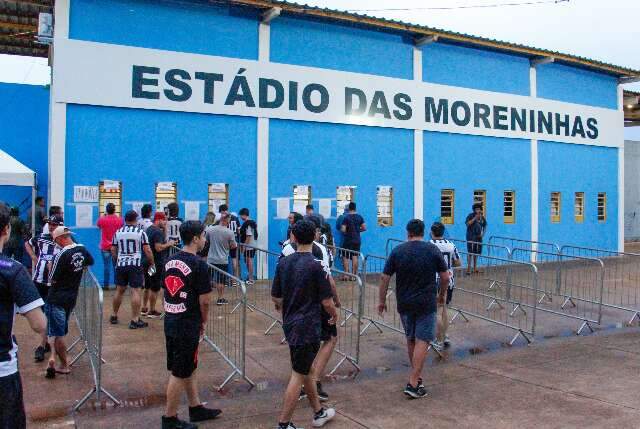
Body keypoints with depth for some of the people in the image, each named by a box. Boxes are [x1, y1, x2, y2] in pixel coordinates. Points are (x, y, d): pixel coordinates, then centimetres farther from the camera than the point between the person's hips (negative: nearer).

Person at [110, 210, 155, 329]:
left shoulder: (118, 232, 5)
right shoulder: (141, 233, -6)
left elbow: (113, 250, 9)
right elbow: (147, 250, -8)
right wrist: (152, 263, 3)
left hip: (120, 265, 4)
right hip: (135, 265, -4)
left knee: (119, 290, 16)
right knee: (135, 291, -3)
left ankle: (114, 316, 27)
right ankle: (135, 320, -3)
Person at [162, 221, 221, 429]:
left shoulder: (170, 261, 6)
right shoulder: (198, 264, -17)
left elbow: (167, 290, 12)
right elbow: (204, 300, -17)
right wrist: (203, 322, 3)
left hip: (170, 322, 8)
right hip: (188, 325, -8)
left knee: (188, 368, 20)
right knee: (179, 373, 4)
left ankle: (196, 408, 33)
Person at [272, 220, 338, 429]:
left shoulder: (283, 263, 0)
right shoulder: (317, 266, -17)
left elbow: (276, 297, 8)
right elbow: (326, 302, -14)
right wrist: (335, 315, 7)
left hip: (290, 324, 7)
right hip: (308, 326, -7)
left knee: (307, 369, 20)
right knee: (298, 376, 2)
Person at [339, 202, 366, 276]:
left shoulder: (346, 217, -11)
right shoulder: (359, 217, 2)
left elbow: (343, 230, -16)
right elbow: (364, 228, 2)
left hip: (348, 240, -4)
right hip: (357, 240, 4)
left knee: (346, 257, 3)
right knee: (355, 257, 8)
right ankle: (354, 274, 11)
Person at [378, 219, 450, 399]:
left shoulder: (397, 251, -1)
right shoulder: (433, 250, -4)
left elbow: (385, 278, -3)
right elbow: (445, 276, 0)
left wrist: (381, 300, 8)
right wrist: (441, 294, 17)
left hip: (404, 303, 3)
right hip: (426, 303, -2)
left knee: (411, 339, 18)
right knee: (422, 341, -1)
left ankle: (417, 375, 29)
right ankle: (413, 383, -6)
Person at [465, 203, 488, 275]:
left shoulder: (482, 217, 8)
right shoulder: (471, 215, -5)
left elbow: (484, 226, 19)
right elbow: (467, 224, -17)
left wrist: (483, 233, 5)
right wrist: (475, 218, -21)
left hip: (478, 237, 5)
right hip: (471, 237, -5)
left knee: (476, 253, 10)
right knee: (470, 252, -11)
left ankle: (475, 268, 20)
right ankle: (469, 268, -10)